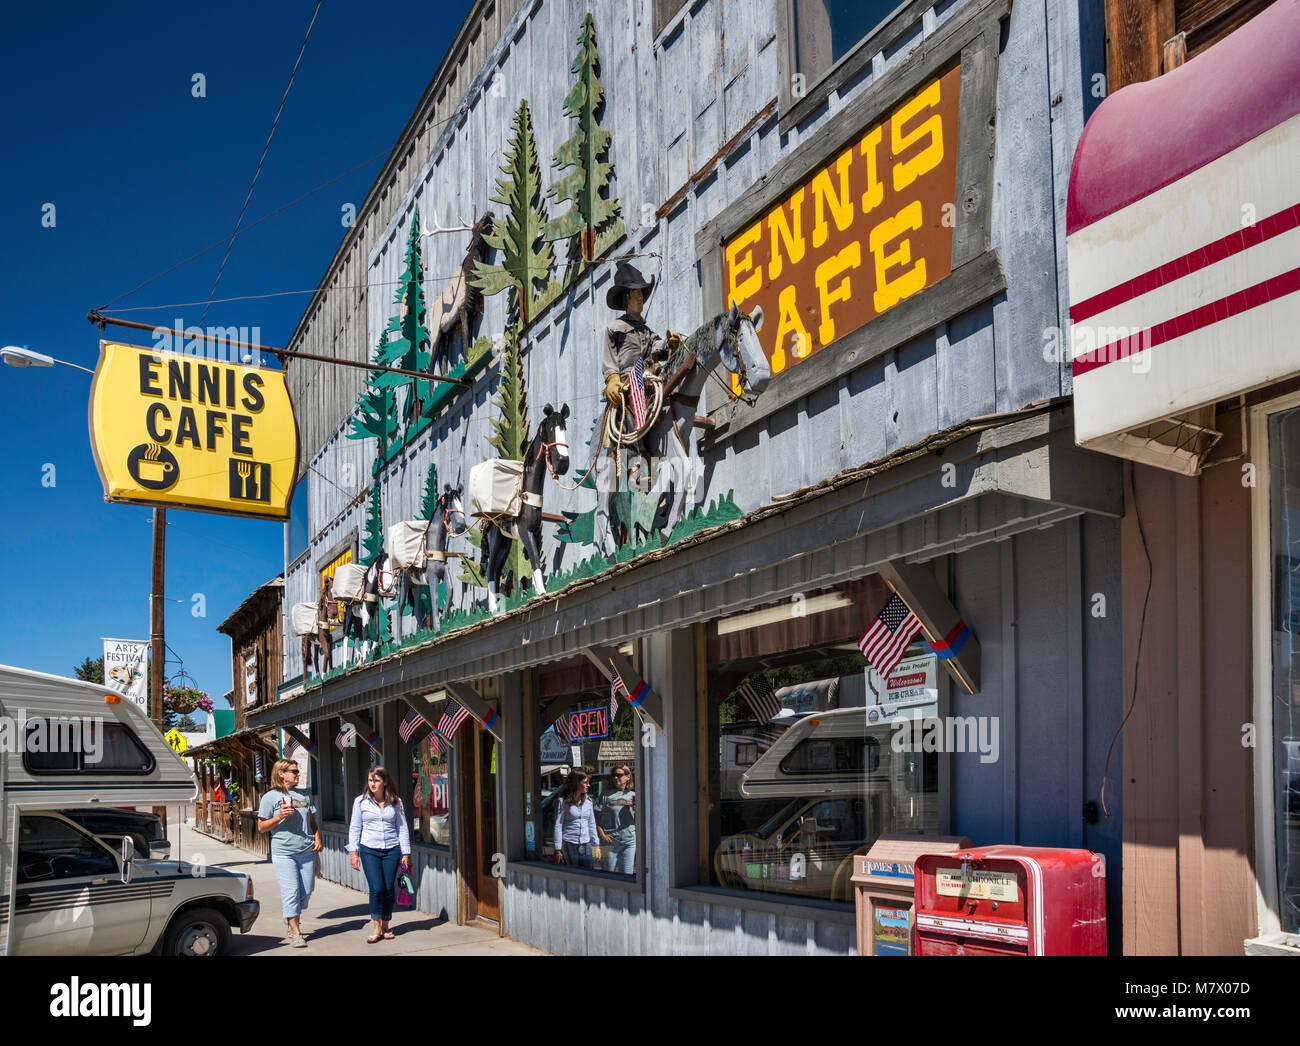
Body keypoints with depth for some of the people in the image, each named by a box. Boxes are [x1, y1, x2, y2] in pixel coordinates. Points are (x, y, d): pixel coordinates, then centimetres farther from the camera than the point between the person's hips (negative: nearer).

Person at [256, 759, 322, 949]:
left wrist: (317, 839, 8)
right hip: (283, 853, -5)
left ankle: (291, 917, 32)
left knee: (306, 891, 7)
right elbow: (261, 827, 0)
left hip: (306, 851, 5)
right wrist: (279, 817, -16)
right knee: (291, 892, -7)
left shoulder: (304, 796, 15)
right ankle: (295, 933, -1)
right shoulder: (270, 797, 0)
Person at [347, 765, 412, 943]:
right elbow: (354, 828, 6)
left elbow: (402, 828, 8)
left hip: (392, 850, 1)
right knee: (376, 889, -11)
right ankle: (377, 929, 2)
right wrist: (353, 853, 1)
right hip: (369, 850, -1)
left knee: (389, 889, 2)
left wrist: (405, 853, 6)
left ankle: (385, 927, 19)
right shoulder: (361, 801, 2)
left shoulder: (396, 802, 4)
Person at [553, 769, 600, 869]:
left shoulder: (588, 800, 8)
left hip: (585, 845, 4)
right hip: (569, 845, -4)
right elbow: (558, 825, -5)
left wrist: (596, 845, 10)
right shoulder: (563, 801, -6)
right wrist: (558, 849, -8)